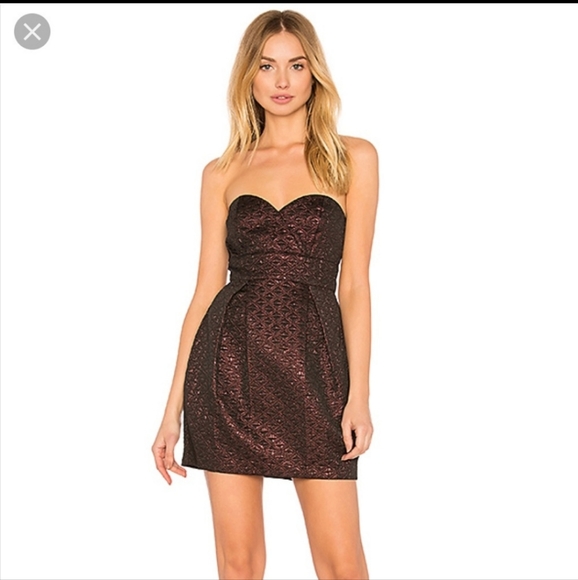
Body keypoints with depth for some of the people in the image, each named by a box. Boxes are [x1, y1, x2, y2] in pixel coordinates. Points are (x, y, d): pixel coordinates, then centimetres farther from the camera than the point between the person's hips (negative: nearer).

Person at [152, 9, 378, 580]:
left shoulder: (352, 158, 4)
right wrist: (174, 408, 5)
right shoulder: (222, 173, 9)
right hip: (230, 362, 2)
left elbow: (354, 283, 1)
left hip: (312, 366, -1)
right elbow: (206, 288, 7)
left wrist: (358, 395, -7)